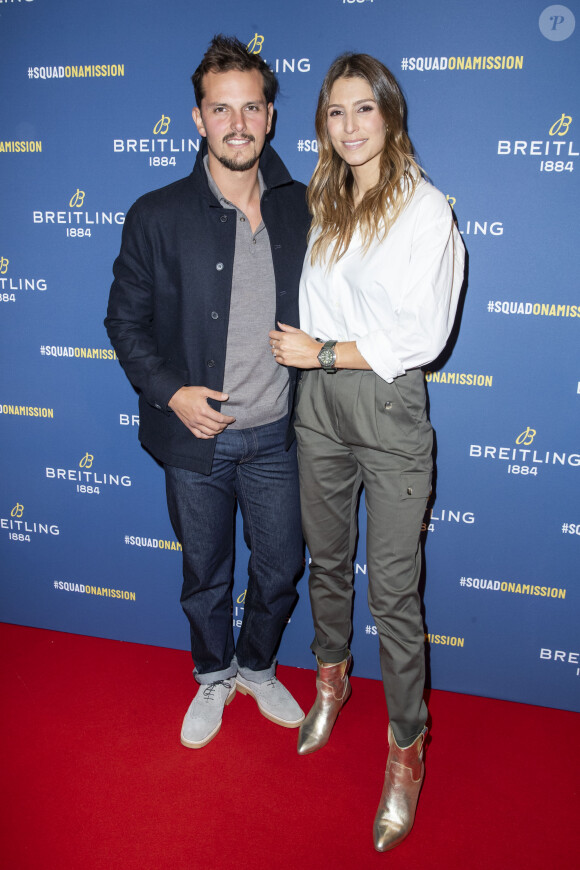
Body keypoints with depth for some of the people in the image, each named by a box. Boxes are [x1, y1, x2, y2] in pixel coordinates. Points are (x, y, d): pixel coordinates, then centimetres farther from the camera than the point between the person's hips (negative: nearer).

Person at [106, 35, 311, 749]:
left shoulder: (300, 209, 0)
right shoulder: (157, 216, -7)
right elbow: (125, 320, -2)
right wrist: (170, 391, -14)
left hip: (274, 434, 2)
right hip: (196, 436, -2)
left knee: (280, 571, 15)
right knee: (205, 577, 16)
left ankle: (257, 669, 44)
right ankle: (213, 678, 43)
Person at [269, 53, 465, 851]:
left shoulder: (426, 208, -7)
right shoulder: (321, 203, 11)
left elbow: (424, 335, -14)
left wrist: (323, 352, -12)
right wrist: (296, 349, -2)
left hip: (389, 406, -5)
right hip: (317, 403, 6)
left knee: (393, 591, 0)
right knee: (327, 560, 19)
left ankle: (406, 743, 19)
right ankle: (331, 676, 43)